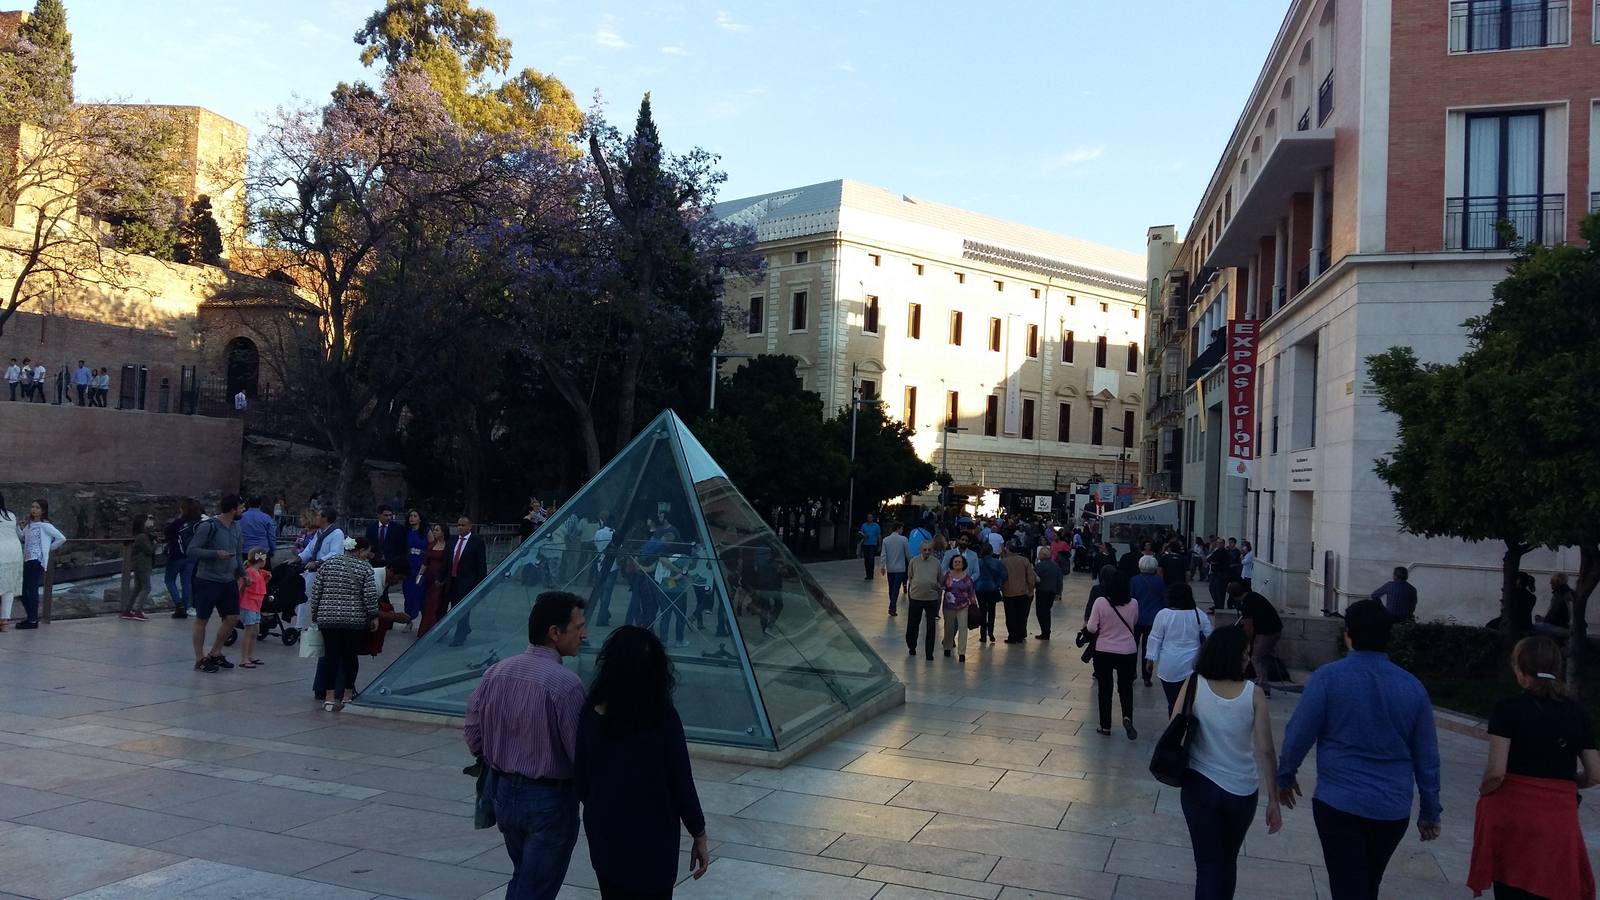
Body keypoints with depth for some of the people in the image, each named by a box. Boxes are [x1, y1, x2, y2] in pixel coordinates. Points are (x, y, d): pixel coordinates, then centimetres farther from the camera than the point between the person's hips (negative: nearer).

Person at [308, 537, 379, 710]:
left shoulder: (327, 563, 7)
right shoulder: (364, 567, -2)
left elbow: (316, 591, 6)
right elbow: (370, 595, -7)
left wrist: (314, 614, 15)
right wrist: (374, 616, 3)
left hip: (328, 618, 2)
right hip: (355, 619, -2)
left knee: (330, 655, 5)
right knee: (350, 656, 8)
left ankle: (329, 697, 3)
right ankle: (347, 695, 15)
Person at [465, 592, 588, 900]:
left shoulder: (496, 672, -3)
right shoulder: (566, 684, -23)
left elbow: (473, 737, 4)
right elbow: (580, 754, -21)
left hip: (504, 792, 7)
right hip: (549, 799, -6)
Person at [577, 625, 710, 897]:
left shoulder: (592, 713, -9)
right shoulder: (662, 718, -20)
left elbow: (580, 777, 0)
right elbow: (681, 783, -13)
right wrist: (700, 837, -2)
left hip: (604, 833, 4)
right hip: (651, 837, -4)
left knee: (613, 891, 21)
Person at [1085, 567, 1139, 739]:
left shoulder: (1100, 602, -18)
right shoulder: (1133, 602, -8)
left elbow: (1092, 628, -13)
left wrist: (1086, 625, 7)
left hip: (1104, 652, -2)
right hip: (1127, 652, 2)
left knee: (1105, 689, 13)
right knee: (1126, 686, 17)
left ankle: (1105, 726, 20)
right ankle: (1127, 717, -6)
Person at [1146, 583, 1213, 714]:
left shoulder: (1163, 615, -7)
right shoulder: (1199, 615, 0)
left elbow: (1155, 639, -3)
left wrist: (1150, 659, 6)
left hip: (1169, 668, -2)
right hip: (1192, 668, 2)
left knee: (1173, 702, 4)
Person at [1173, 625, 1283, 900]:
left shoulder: (1193, 685, -10)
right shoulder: (1253, 694, -11)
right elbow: (1265, 750, -10)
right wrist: (1273, 800, -3)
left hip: (1200, 785, -1)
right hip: (1242, 790, 1)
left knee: (1208, 863, 8)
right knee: (1228, 860, 24)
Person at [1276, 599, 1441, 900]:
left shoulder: (1328, 677, -12)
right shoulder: (1413, 686, 0)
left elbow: (1299, 734, -9)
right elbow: (1427, 756, 4)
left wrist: (1285, 776, 8)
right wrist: (1430, 811, 15)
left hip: (1340, 804, -4)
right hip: (1394, 809, 4)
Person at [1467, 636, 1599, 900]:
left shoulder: (1508, 709, -10)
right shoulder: (1577, 714, 2)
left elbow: (1496, 771, -16)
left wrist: (1483, 791, 3)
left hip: (1511, 814, -3)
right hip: (1559, 820, 3)